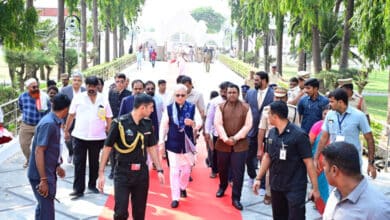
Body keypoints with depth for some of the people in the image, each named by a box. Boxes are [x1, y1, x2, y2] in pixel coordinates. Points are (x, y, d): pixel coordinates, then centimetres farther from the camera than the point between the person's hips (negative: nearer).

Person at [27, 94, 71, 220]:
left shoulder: (54, 122, 7)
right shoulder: (49, 124, -22)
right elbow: (38, 152, -25)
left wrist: (57, 166, 28)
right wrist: (43, 180, -25)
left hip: (48, 173, 9)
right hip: (41, 176, -9)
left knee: (44, 205, 21)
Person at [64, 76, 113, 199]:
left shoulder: (103, 100, 3)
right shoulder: (78, 98, 1)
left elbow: (108, 118, 6)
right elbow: (71, 115, 5)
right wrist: (66, 130, 5)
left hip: (97, 137, 1)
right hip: (79, 136, -1)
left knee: (94, 163, 14)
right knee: (79, 163, 1)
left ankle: (92, 185, 30)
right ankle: (78, 189, 6)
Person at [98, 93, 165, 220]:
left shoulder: (147, 124, 2)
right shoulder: (119, 123, -14)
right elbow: (107, 147, -9)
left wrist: (159, 170, 7)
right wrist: (101, 173, -10)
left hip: (142, 172, 4)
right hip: (123, 173, -4)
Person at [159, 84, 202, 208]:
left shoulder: (192, 108, -3)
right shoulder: (169, 109, -4)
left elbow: (199, 123, -8)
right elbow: (163, 126, 0)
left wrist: (192, 123, -31)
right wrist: (161, 142, -4)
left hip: (187, 143, 1)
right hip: (173, 144, -1)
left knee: (186, 169, 13)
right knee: (174, 170, 0)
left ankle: (183, 187, 41)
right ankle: (175, 197, 8)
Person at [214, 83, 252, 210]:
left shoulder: (246, 108, 1)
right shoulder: (221, 107, 2)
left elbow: (247, 125, -5)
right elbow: (218, 124, -7)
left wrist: (235, 138, -14)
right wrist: (225, 138, -19)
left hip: (240, 145, -1)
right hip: (223, 144, 1)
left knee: (238, 172, -3)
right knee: (222, 169, 16)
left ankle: (236, 198, 6)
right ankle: (222, 187, 44)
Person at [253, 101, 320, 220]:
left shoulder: (299, 135, -16)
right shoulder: (272, 133, 3)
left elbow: (309, 162, -15)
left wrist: (315, 188, -15)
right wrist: (258, 178, 11)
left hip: (295, 187, -6)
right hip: (276, 185, 6)